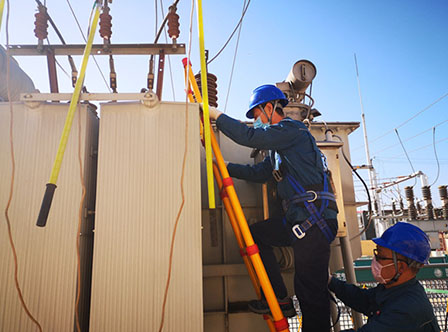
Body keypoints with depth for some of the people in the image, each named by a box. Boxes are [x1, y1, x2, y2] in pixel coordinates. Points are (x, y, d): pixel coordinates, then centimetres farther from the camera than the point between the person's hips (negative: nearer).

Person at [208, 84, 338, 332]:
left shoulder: (292, 128, -7)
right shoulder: (278, 146, 23)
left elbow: (249, 137, -19)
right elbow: (259, 173, 23)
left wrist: (218, 115, -8)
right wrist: (225, 166, 21)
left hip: (315, 220, -10)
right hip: (297, 219, 10)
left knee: (311, 292, -5)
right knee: (255, 234, 15)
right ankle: (279, 299, 17)